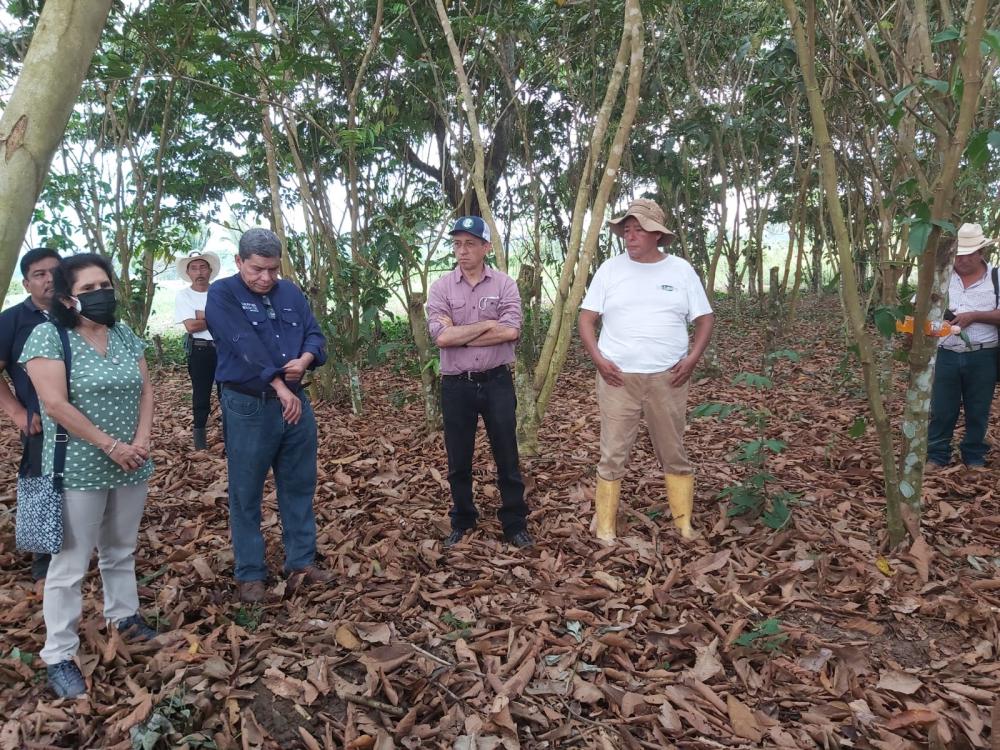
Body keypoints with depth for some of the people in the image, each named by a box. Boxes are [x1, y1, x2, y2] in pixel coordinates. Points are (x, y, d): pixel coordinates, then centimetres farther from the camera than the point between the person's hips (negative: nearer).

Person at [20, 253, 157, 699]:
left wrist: (142, 441, -7)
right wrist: (111, 446, -17)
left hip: (130, 466, 6)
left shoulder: (125, 336, 8)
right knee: (70, 564, 2)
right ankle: (59, 657, 13)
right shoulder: (48, 336, -10)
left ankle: (124, 616, 38)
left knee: (121, 550, 20)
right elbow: (56, 403, -18)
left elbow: (145, 390, 8)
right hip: (78, 471, -5)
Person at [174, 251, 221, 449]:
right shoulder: (183, 295, -2)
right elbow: (191, 326, -13)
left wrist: (203, 315, -12)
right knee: (201, 393, 7)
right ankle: (199, 430, 22)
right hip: (200, 351, -2)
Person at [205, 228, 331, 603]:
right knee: (246, 492, 4)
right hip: (248, 407, -5)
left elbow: (315, 334, 8)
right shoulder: (222, 294, -7)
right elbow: (246, 346, -18)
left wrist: (305, 359, -14)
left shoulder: (290, 292, 9)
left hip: (296, 400, 5)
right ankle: (250, 573, 17)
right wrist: (279, 385, -21)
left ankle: (302, 560, 25)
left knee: (299, 485, 12)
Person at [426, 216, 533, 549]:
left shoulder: (504, 284, -3)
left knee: (507, 457, 8)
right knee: (458, 461, 13)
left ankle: (515, 523, 23)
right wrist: (487, 324, -13)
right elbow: (441, 336, -15)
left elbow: (511, 331, -17)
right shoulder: (440, 288, -1)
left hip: (497, 382, -1)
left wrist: (458, 335, -14)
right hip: (456, 385, 1)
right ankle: (462, 522, 30)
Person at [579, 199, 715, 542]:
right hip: (617, 377, -1)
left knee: (674, 455, 10)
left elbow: (705, 319, 7)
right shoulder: (610, 269, 3)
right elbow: (586, 318, 3)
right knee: (613, 455, 1)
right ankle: (605, 527, 12)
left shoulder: (680, 270, 4)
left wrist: (693, 357, -8)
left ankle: (684, 524, 23)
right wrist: (598, 358, -10)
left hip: (667, 378, 1)